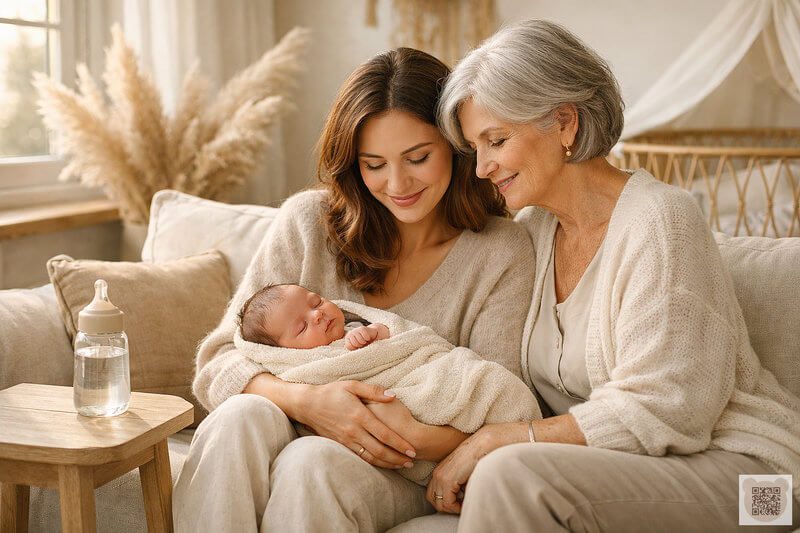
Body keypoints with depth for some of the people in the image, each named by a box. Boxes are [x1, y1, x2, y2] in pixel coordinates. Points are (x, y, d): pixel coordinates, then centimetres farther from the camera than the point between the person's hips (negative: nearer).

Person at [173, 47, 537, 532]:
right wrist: (305, 400, -25)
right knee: (243, 415, -31)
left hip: (406, 475, -2)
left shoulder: (502, 254, -5)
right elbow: (221, 361, -5)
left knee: (312, 460, -34)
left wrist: (416, 437, -29)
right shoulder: (309, 221, -2)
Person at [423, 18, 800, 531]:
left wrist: (494, 441, -18)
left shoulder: (659, 221, -15)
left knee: (511, 474, -29)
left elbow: (659, 413, -19)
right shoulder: (533, 228, 7)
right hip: (630, 468, 6)